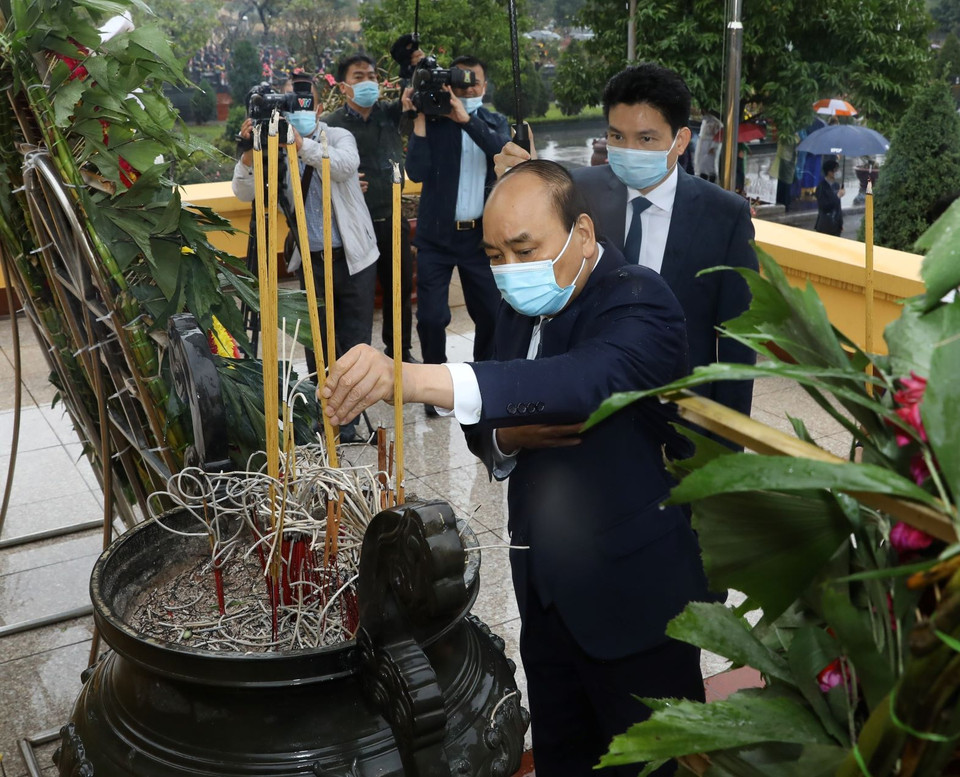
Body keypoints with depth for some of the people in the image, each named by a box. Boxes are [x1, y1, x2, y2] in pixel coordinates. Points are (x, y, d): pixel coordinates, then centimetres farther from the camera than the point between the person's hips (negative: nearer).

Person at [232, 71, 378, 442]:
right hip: (310, 259, 2)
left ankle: (349, 416, 15)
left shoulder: (338, 137, -3)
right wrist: (250, 150, -22)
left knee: (355, 341, 4)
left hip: (354, 256, -2)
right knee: (316, 342, 8)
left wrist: (301, 143, -36)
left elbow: (345, 165, -26)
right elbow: (245, 193, -6)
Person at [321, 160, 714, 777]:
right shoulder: (522, 307, 4)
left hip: (631, 594, -6)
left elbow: (590, 380, -42)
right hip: (546, 587, 7)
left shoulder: (639, 303, -19)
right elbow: (484, 425, 12)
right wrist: (507, 435, -14)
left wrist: (415, 378, -52)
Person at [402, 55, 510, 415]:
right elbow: (417, 172, -13)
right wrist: (419, 118, -16)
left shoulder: (495, 122, 8)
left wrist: (466, 118, -24)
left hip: (481, 234, 2)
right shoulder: (433, 120, 0)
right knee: (431, 317, -6)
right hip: (436, 235, -2)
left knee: (491, 315, 3)